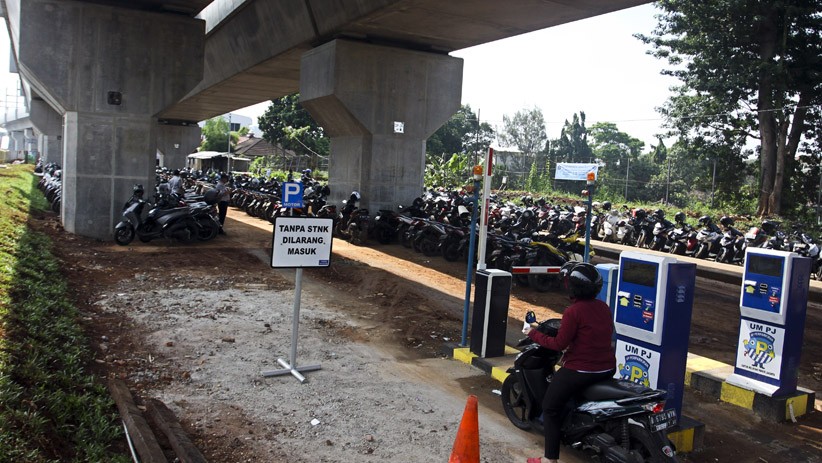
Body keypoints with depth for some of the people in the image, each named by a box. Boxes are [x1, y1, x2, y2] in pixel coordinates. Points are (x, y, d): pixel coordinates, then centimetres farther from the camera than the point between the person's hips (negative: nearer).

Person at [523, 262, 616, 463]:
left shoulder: (573, 311, -19)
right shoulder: (603, 307, 4)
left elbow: (559, 344, -16)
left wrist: (533, 333, -5)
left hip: (580, 370, -7)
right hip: (608, 369, 8)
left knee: (550, 408, 7)